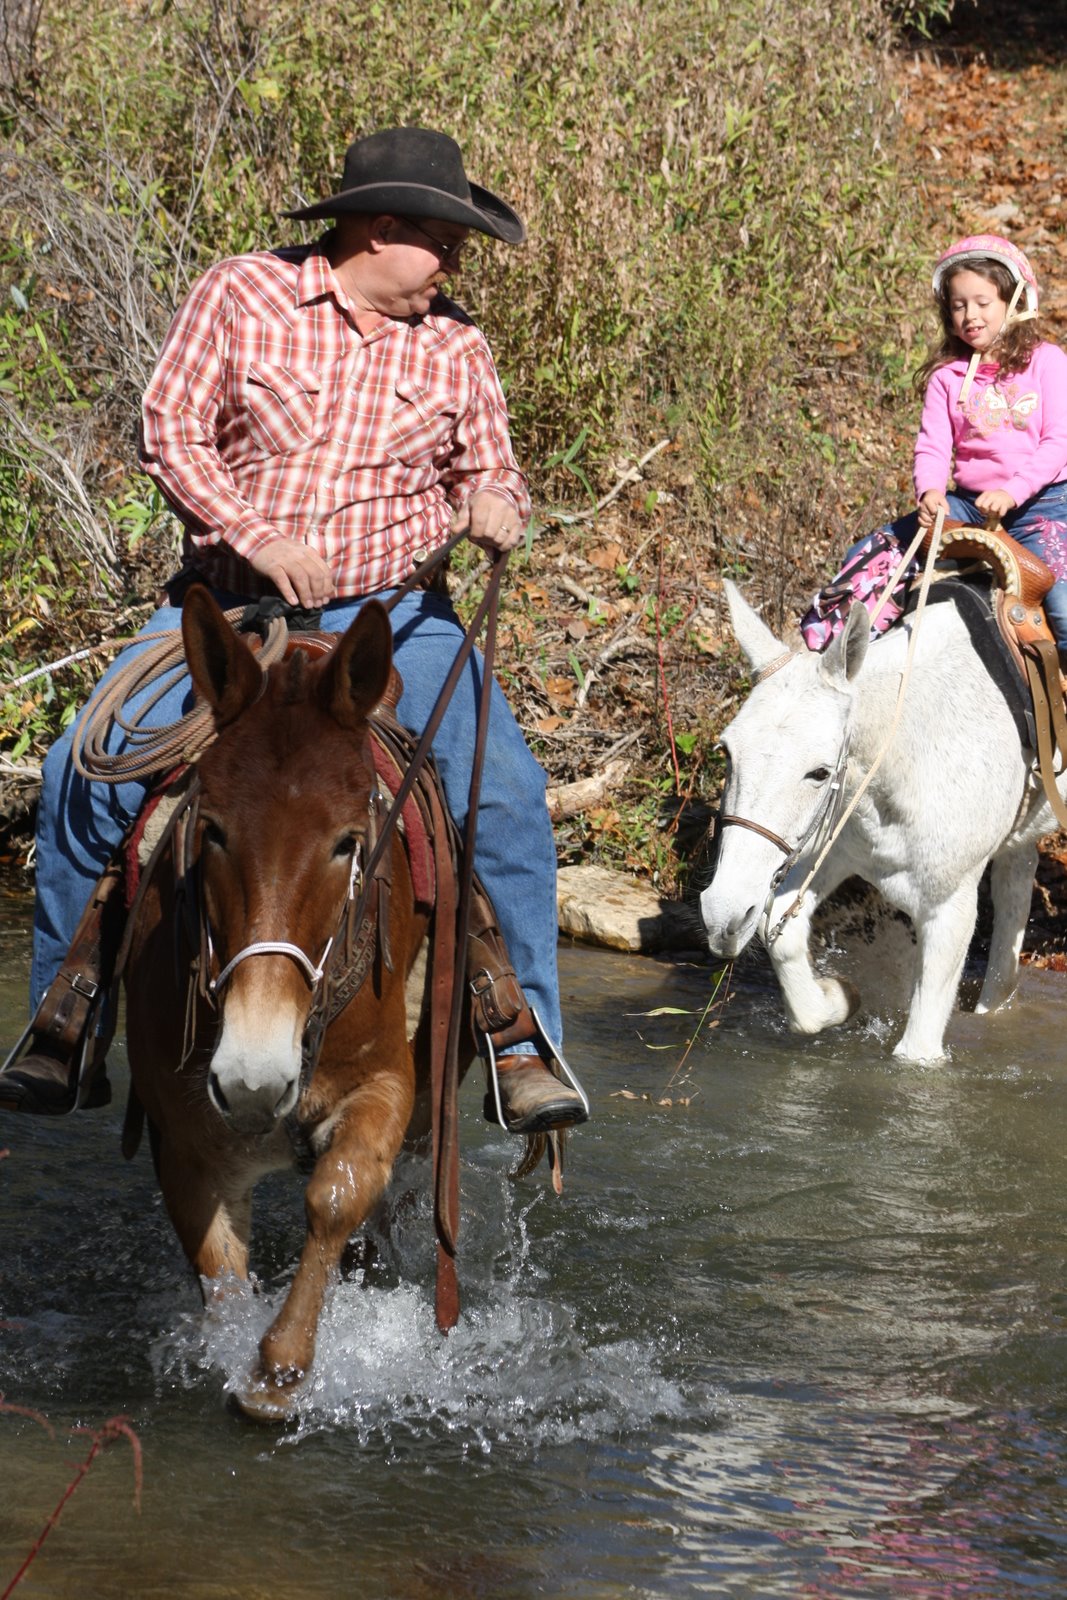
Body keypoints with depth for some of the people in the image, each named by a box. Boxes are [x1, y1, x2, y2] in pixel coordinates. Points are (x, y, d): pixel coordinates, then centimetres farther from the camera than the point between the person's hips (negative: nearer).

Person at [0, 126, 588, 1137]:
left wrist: (495, 507, -11)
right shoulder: (240, 297, -3)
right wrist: (259, 537, -19)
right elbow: (168, 430, -6)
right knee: (84, 774, -17)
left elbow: (487, 471, 14)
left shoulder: (453, 348, 6)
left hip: (390, 611, 1)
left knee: (505, 794, -19)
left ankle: (525, 1047, -7)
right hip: (229, 603, -1)